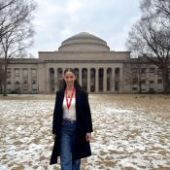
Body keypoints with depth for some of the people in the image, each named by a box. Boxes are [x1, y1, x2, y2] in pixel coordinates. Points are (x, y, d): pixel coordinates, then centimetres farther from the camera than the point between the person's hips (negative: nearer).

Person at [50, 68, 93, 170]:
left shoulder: (82, 93, -3)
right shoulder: (59, 94, 3)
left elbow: (87, 112, -3)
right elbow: (56, 113, 6)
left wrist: (88, 130, -6)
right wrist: (55, 131, 4)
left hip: (78, 128, -1)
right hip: (64, 128, 1)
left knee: (76, 157, 14)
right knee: (65, 159, -3)